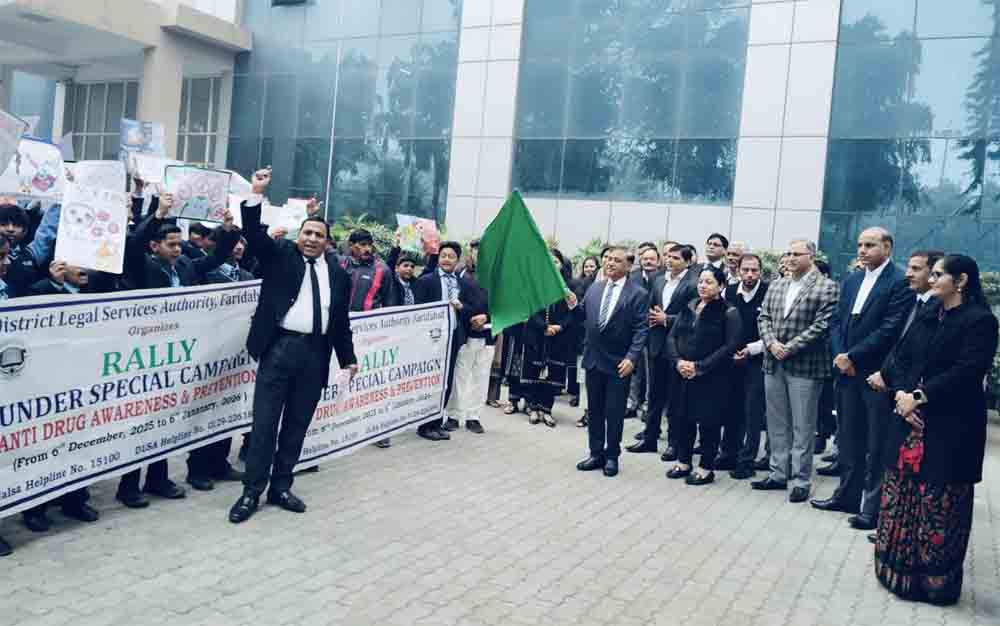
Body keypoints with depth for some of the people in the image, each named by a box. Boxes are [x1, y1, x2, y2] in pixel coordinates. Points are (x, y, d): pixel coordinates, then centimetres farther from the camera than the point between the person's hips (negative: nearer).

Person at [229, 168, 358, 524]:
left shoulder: (338, 273, 13)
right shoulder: (281, 254, 7)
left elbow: (342, 321, 15)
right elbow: (254, 233, -7)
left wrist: (348, 358, 12)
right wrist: (257, 195, -18)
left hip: (315, 354, 3)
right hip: (279, 348, -3)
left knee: (297, 424, 9)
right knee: (265, 422, -1)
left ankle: (281, 487, 21)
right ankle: (252, 491, 8)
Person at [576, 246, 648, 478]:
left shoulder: (638, 294, -6)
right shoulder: (594, 288, 9)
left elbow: (641, 330, -11)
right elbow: (583, 317, 13)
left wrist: (631, 358, -20)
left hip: (619, 363, -4)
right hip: (593, 359, 5)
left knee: (614, 413, 5)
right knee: (594, 410, 12)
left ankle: (612, 456, 19)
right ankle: (596, 454, 24)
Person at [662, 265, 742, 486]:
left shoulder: (728, 313, -7)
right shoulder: (688, 308, 10)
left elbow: (731, 346, -14)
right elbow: (672, 336, 7)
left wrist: (700, 367, -18)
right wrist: (678, 361, -11)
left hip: (712, 377, -5)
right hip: (683, 374, 5)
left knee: (708, 421, 2)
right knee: (681, 417, 11)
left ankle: (706, 468, 16)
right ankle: (683, 462, 27)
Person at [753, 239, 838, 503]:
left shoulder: (826, 287, -5)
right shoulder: (776, 286, 14)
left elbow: (822, 325, -12)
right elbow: (764, 318, 10)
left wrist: (790, 348, -15)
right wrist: (772, 344, -8)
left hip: (805, 366, -6)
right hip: (774, 364, 6)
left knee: (802, 426, 1)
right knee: (777, 424, 12)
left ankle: (801, 481, 10)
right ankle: (779, 474, 23)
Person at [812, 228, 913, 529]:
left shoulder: (900, 282, -8)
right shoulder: (850, 281, 14)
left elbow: (890, 329, -16)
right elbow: (836, 321, 12)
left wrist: (853, 357, -14)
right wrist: (839, 355, -5)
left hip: (876, 374, -7)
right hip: (847, 371, 7)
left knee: (876, 445, 1)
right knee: (849, 439, 15)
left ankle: (873, 507, 9)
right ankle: (847, 495, 26)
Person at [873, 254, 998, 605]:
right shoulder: (926, 316, 13)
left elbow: (967, 372, -17)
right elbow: (902, 358, 10)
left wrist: (919, 397, -17)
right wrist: (902, 393, -8)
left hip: (950, 427, -6)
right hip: (911, 419, 7)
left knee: (939, 504, 0)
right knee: (902, 494, 10)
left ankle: (936, 578, 13)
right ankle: (900, 568, 23)